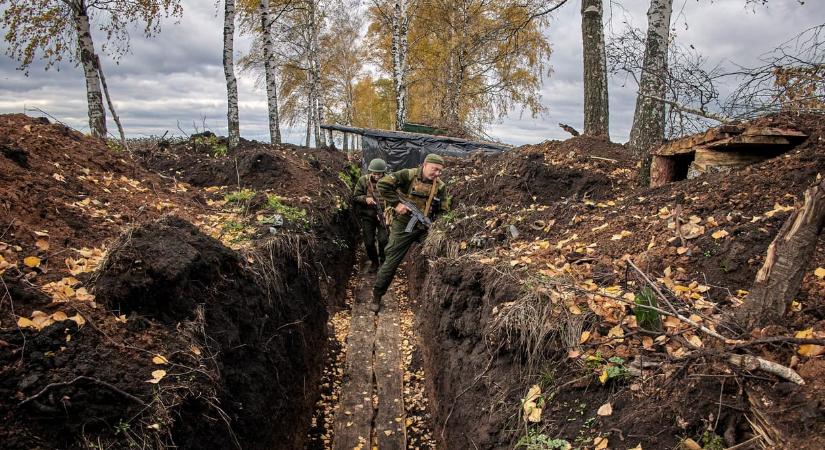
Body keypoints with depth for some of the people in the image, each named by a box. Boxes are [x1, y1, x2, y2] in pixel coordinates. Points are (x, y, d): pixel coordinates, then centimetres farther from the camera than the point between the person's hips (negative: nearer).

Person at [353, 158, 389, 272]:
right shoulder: (363, 180, -7)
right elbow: (355, 196, -1)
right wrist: (365, 199, -20)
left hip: (383, 215, -1)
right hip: (367, 215, 2)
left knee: (383, 240, -11)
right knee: (369, 242, 7)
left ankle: (384, 262, 13)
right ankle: (374, 262, 31)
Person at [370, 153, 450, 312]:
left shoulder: (440, 186, 2)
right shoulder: (408, 175, -12)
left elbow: (443, 211, 6)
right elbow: (383, 184, -18)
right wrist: (396, 203, -19)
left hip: (426, 228, 4)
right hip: (403, 227, -4)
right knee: (392, 262, 3)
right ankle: (376, 296, 18)